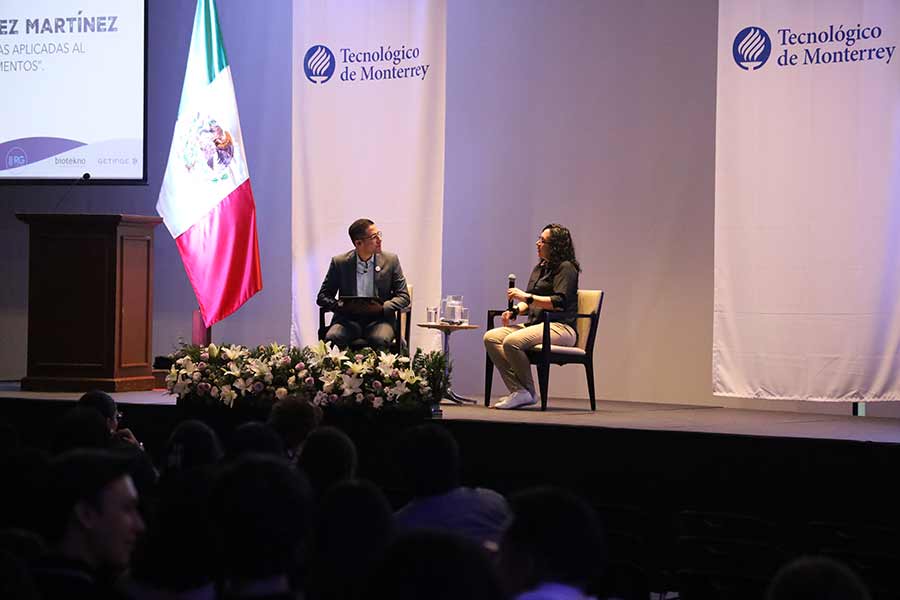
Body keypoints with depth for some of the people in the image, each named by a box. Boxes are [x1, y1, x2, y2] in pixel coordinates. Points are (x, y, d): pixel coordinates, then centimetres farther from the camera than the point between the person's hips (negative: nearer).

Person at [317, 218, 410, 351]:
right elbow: (322, 297, 8)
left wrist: (383, 308, -13)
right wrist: (339, 306, -14)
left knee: (380, 340, -34)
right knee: (332, 338, -31)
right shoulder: (340, 262, 6)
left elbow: (403, 296, 7)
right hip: (348, 319, 0)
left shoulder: (390, 260, 7)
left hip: (379, 319, 0)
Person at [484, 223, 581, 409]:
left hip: (560, 327, -9)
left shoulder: (566, 268, -6)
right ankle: (517, 390, -20)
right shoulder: (539, 268, 22)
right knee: (491, 337, -11)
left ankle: (527, 392, -15)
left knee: (512, 342, -32)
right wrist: (515, 310, 2)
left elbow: (559, 302, -18)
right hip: (534, 324, 9)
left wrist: (526, 297, -17)